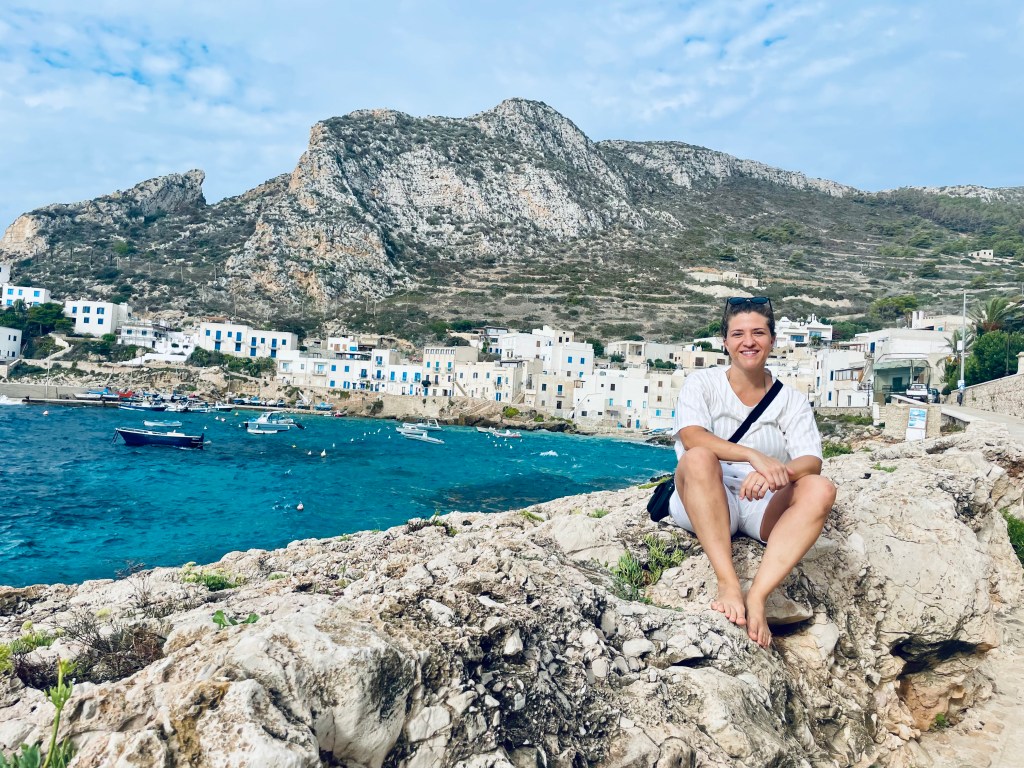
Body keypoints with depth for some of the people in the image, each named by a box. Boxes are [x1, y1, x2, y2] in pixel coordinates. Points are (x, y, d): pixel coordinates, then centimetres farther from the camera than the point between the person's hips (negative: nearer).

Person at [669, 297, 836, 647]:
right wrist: (755, 456, -31)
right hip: (703, 505, -2)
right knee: (699, 458, -33)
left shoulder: (791, 400, 9)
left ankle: (757, 596, -35)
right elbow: (691, 437, -17)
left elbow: (811, 461, -5)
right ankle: (728, 584, -38)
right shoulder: (701, 384, 3)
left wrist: (778, 472, -29)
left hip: (766, 508, 3)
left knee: (821, 489, -25)